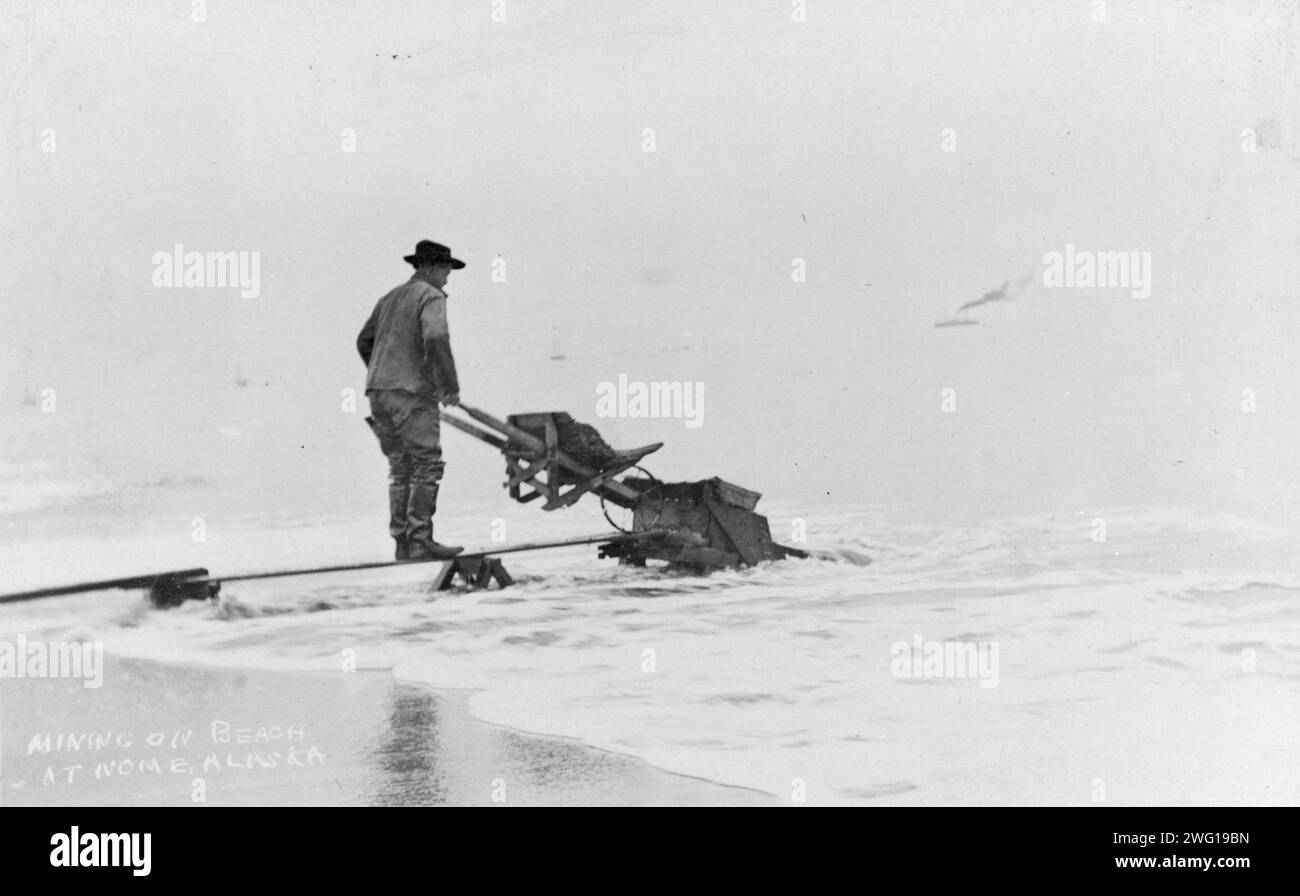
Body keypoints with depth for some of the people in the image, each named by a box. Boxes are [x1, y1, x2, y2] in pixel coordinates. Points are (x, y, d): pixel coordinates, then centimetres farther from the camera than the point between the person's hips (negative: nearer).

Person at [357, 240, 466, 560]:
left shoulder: (391, 298, 21)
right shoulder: (431, 297, -5)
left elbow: (364, 341, 26)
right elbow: (436, 340, -21)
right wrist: (450, 386, -14)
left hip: (379, 393, 8)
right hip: (412, 393, -8)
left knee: (400, 467, 10)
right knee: (427, 465, -6)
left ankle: (402, 542, 7)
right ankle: (420, 540, -12)